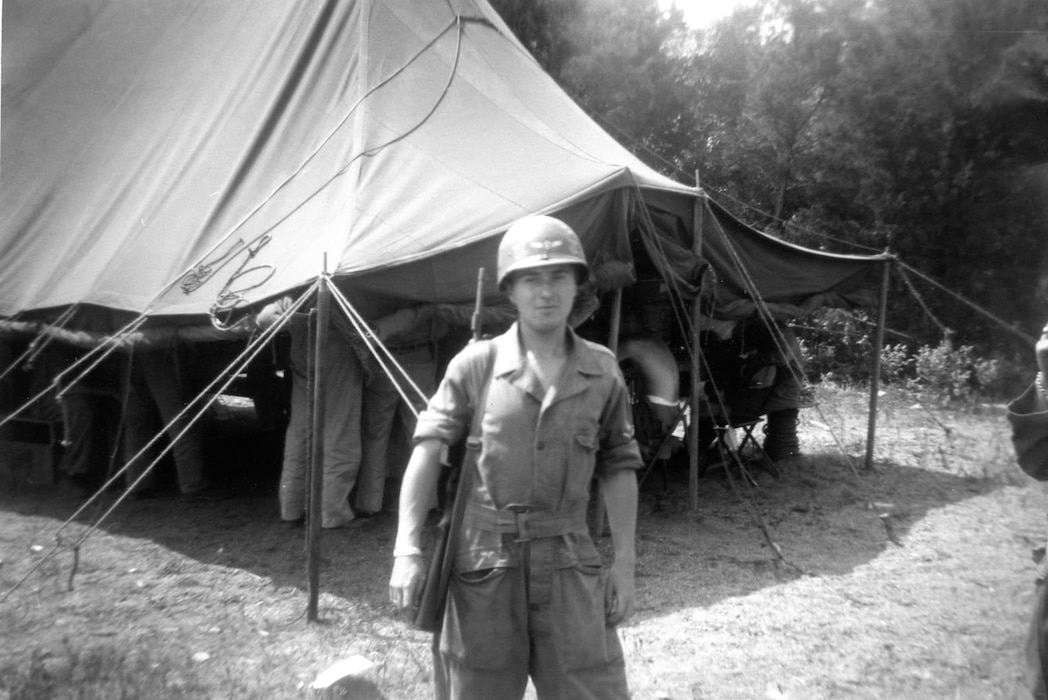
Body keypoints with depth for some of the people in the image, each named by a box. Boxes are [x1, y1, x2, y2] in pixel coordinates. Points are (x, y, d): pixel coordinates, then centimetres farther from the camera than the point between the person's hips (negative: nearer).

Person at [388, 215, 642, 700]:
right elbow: (428, 452, -5)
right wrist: (407, 549, -11)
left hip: (568, 562, 1)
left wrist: (624, 562, 5)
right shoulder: (476, 364, -4)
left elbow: (617, 469, 7)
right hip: (483, 558, -1)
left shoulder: (602, 370, 2)